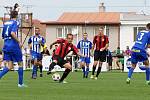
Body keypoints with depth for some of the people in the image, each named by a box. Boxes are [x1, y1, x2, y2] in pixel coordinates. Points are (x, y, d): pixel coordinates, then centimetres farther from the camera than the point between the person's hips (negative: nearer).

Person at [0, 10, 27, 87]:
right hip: (14, 46, -6)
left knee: (9, 66, 3)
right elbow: (12, 33, -23)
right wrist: (19, 42, -16)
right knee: (20, 64, 10)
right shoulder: (15, 23, -6)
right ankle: (20, 83, 13)